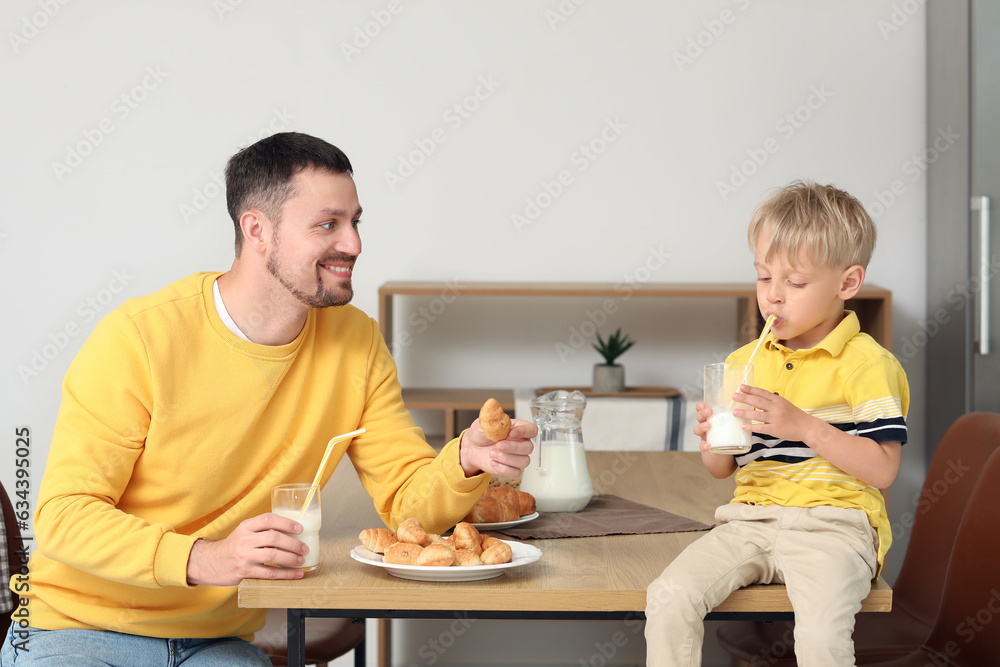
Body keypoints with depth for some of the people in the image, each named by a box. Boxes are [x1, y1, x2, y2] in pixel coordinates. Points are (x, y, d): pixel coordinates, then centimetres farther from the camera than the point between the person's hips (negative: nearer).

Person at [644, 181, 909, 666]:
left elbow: (883, 470, -10)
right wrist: (712, 441, -5)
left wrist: (802, 426, -18)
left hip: (832, 521, -5)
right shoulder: (743, 361, 15)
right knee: (668, 598, -19)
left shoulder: (865, 362, -2)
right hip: (750, 517, 5)